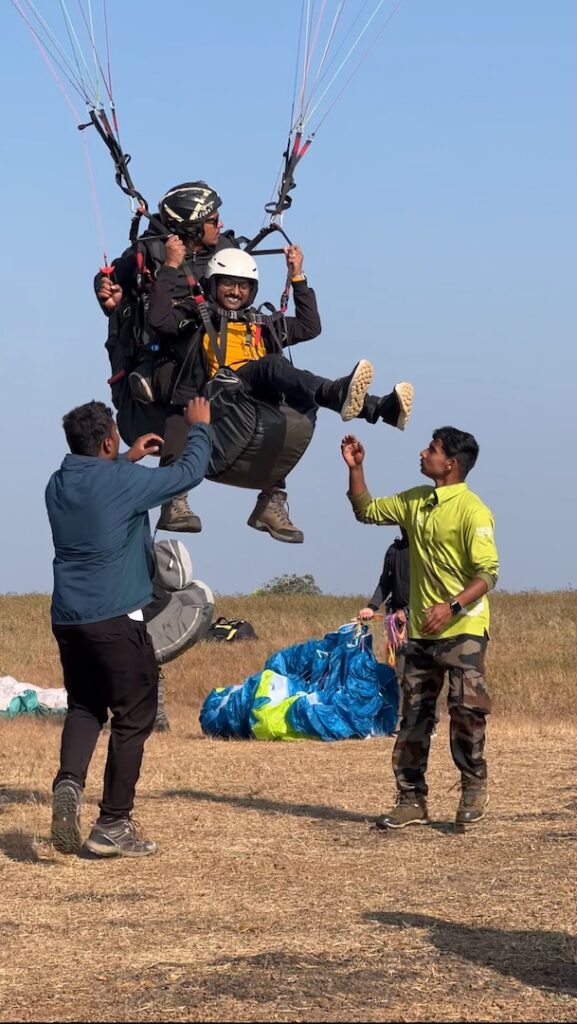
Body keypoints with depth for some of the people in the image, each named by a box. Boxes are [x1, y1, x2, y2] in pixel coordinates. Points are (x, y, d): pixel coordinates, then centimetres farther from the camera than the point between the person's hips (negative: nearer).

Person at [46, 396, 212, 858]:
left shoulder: (60, 485, 7)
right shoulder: (122, 483, -13)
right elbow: (189, 472, -2)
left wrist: (128, 459, 35)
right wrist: (199, 426, 13)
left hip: (67, 619, 7)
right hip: (116, 620, -6)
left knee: (84, 706, 19)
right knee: (133, 717, 5)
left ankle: (69, 782, -9)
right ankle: (113, 825, 6)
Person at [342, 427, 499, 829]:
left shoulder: (472, 510, -14)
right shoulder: (415, 501, 10)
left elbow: (488, 572, -18)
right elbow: (367, 510, 23)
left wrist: (452, 606, -28)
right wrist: (355, 468, 11)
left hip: (462, 629, -7)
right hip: (421, 630, 7)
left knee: (466, 709, -10)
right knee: (414, 716, 7)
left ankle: (474, 789, 10)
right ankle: (412, 801, 12)